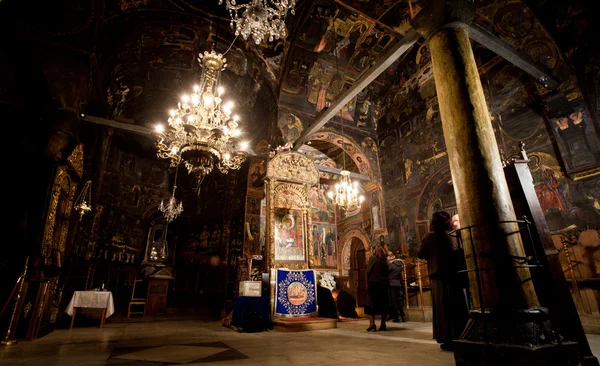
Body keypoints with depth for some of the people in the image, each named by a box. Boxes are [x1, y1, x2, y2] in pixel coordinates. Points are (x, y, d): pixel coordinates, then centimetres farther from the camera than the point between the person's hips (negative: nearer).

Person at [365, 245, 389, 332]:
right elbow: (387, 273, 10)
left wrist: (368, 282, 3)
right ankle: (383, 325, 9)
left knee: (371, 303, 1)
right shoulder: (385, 260, 9)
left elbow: (368, 271, -6)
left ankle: (372, 323, -10)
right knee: (383, 304, 9)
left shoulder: (372, 258, -3)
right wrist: (386, 283, 15)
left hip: (373, 284, -4)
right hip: (384, 285, 4)